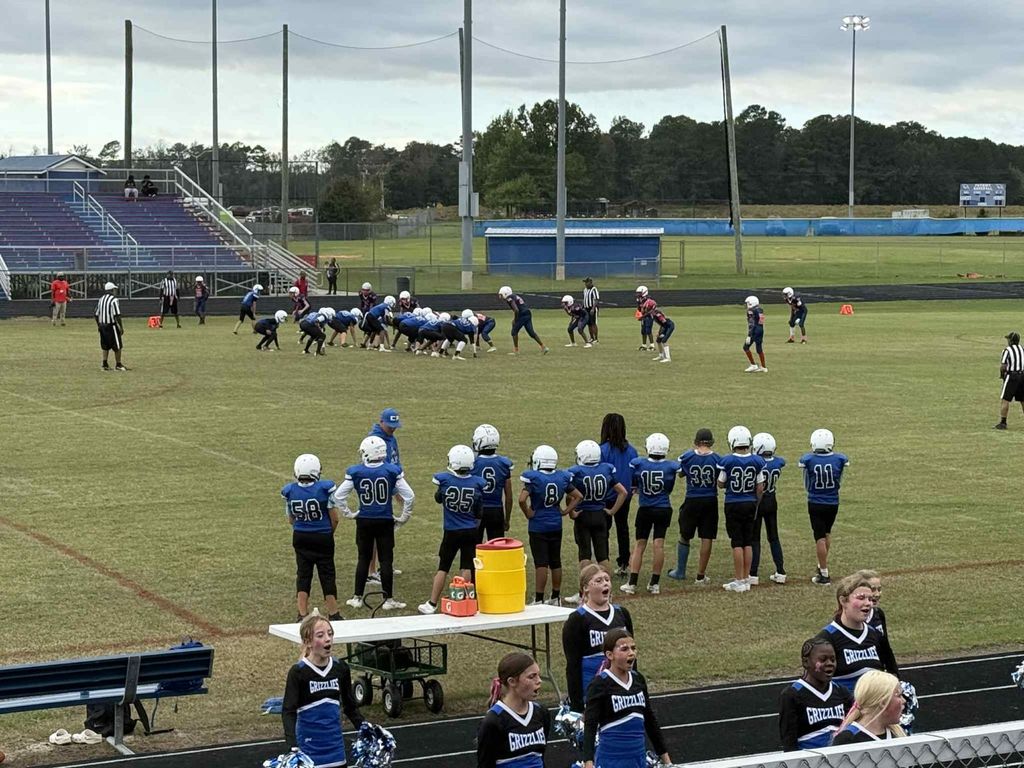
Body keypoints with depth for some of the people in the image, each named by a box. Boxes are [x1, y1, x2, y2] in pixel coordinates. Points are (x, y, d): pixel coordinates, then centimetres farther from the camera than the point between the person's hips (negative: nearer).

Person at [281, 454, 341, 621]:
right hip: (323, 538, -2)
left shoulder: (289, 491, -8)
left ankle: (303, 614, 9)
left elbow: (290, 519, 5)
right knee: (327, 575, 9)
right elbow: (334, 518, -9)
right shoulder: (325, 489, -17)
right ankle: (333, 614, 15)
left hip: (300, 538, 3)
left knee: (303, 575, 11)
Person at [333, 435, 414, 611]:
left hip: (364, 522, 1)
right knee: (386, 560, 6)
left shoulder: (355, 472, -8)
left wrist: (348, 513, 7)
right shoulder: (392, 471, -9)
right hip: (385, 522, -1)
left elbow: (338, 496, -5)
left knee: (364, 559, 14)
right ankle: (388, 599, 9)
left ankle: (357, 598, 19)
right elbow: (409, 496, -8)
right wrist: (403, 518, 4)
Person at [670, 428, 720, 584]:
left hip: (692, 501, 0)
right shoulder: (717, 459, -8)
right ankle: (700, 576, 9)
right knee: (707, 539, 6)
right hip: (710, 501, 0)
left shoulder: (687, 457, -9)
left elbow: (680, 473, 10)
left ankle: (680, 572, 26)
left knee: (685, 536, 16)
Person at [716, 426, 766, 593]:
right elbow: (760, 487, 2)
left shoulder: (727, 461, -14)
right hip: (750, 504, 3)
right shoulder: (757, 461, -4)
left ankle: (739, 581, 2)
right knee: (748, 542, 11)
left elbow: (721, 484, -1)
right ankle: (746, 580, 15)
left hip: (733, 504, -3)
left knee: (737, 543, 0)